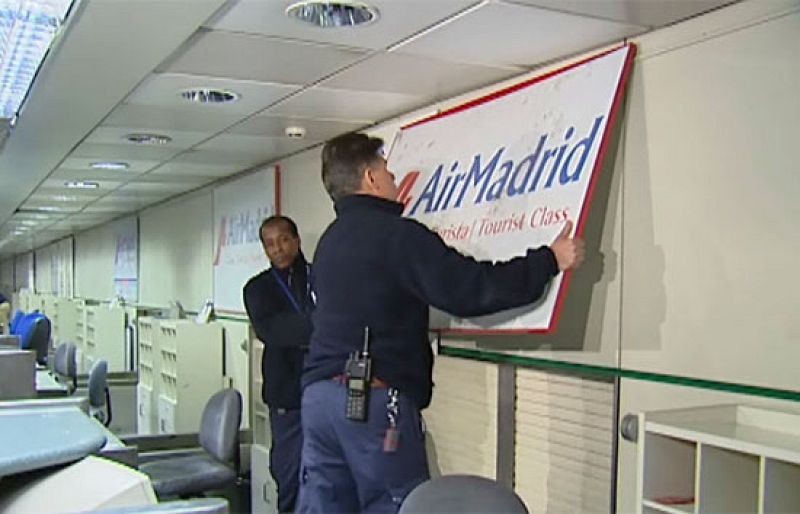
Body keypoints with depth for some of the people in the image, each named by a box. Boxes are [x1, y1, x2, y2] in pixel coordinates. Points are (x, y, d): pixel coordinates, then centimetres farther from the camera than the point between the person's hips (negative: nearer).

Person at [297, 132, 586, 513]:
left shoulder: (329, 241, 16)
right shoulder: (397, 234, -11)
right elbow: (470, 289, -16)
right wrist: (550, 260, -8)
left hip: (318, 393, 8)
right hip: (375, 398, -8)